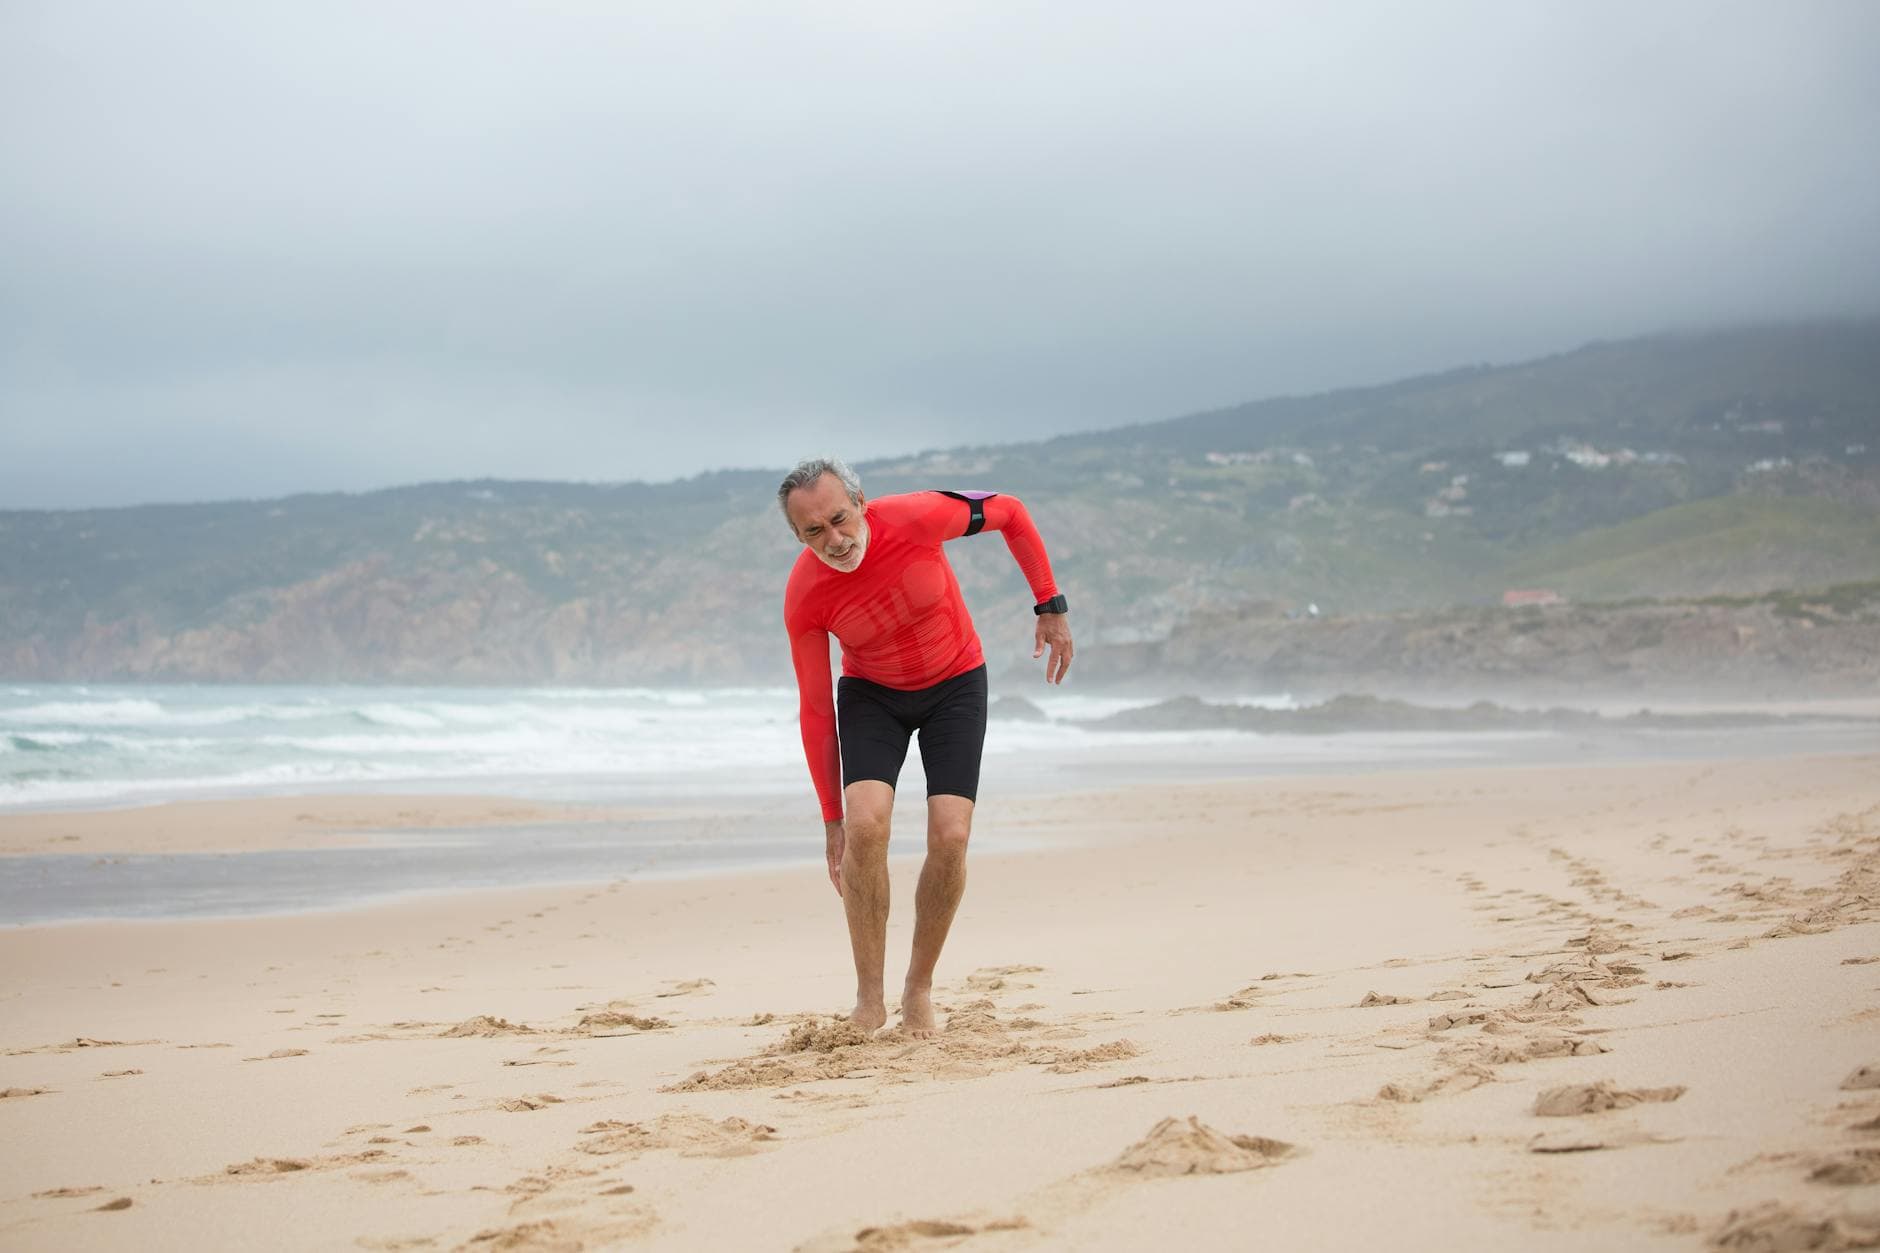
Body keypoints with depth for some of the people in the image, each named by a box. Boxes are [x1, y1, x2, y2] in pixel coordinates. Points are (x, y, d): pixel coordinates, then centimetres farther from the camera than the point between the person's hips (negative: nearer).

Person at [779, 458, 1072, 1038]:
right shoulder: (803, 598, -24)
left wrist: (1050, 605, -7)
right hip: (870, 693, 0)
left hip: (955, 684, 0)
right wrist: (832, 818, -9)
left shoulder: (915, 518, -29)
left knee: (950, 837, -15)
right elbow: (815, 710, -13)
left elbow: (1010, 512, -9)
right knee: (866, 825, -24)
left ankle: (919, 988, 6)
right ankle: (869, 997, -11)